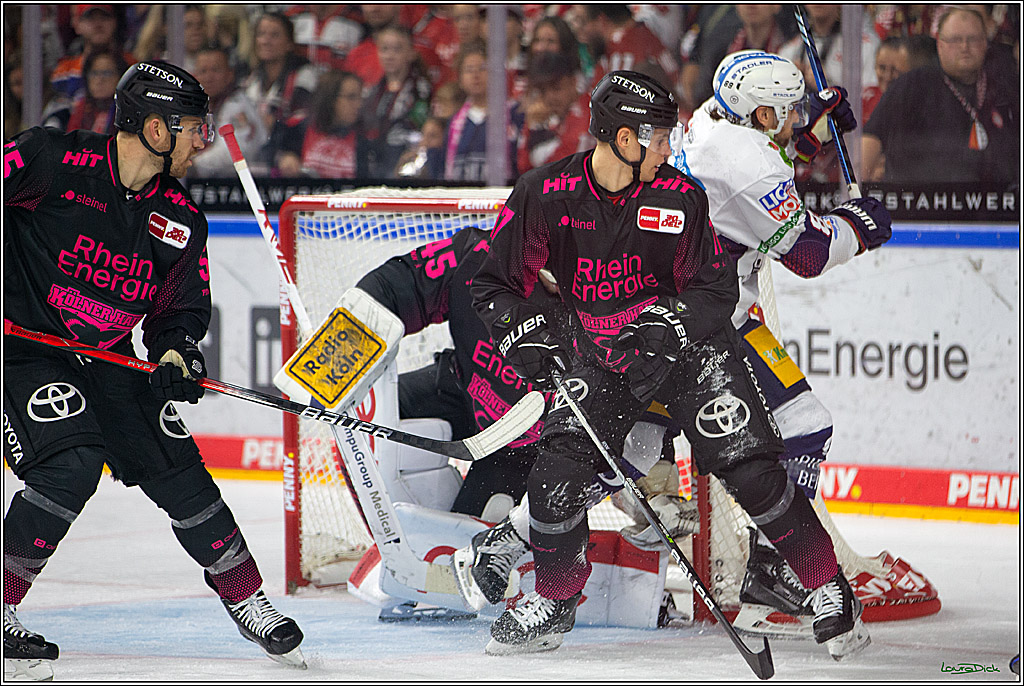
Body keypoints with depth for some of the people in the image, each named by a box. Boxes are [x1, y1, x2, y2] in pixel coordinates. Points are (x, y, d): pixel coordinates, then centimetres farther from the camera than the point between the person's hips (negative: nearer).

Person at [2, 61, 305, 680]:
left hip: (109, 357, 6)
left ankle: (248, 600, 20)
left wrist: (176, 351, -12)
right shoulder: (51, 160, -18)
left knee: (175, 468, 2)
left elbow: (183, 304, 9)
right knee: (72, 464, -25)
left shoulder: (181, 219, 2)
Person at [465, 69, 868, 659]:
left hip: (691, 346, -1)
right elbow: (494, 283, -5)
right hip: (602, 358, 1)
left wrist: (668, 324, -27)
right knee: (558, 470, -14)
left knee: (752, 471, -13)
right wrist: (526, 335, -22)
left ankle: (830, 589, 3)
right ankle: (554, 603, 9)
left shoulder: (680, 197, -13)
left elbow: (717, 286, -9)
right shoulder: (544, 195, -13)